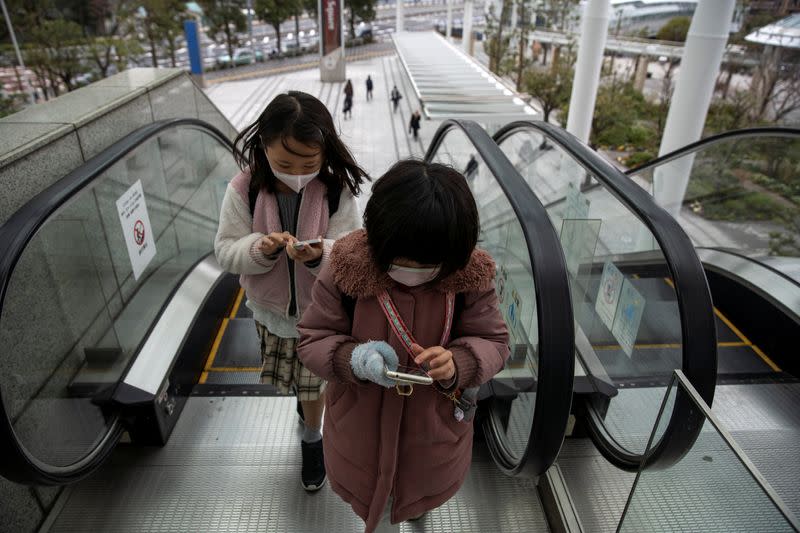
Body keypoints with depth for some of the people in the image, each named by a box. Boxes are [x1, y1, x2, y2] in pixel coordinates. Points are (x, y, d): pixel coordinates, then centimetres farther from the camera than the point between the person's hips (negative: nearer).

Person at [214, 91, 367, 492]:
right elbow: (226, 251, -13)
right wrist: (260, 249, -34)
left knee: (313, 381, 16)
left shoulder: (336, 191, -22)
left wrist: (320, 255, -42)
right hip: (271, 309, 2)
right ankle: (308, 395, 61)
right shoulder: (244, 190, -19)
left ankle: (312, 438, 46)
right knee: (290, 376, 25)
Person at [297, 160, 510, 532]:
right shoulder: (347, 267, -23)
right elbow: (312, 340, -13)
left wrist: (457, 364, -35)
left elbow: (493, 343, -11)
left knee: (423, 490, 32)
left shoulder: (470, 275, -21)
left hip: (433, 429, 1)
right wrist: (354, 359, -36)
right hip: (362, 425, 0)